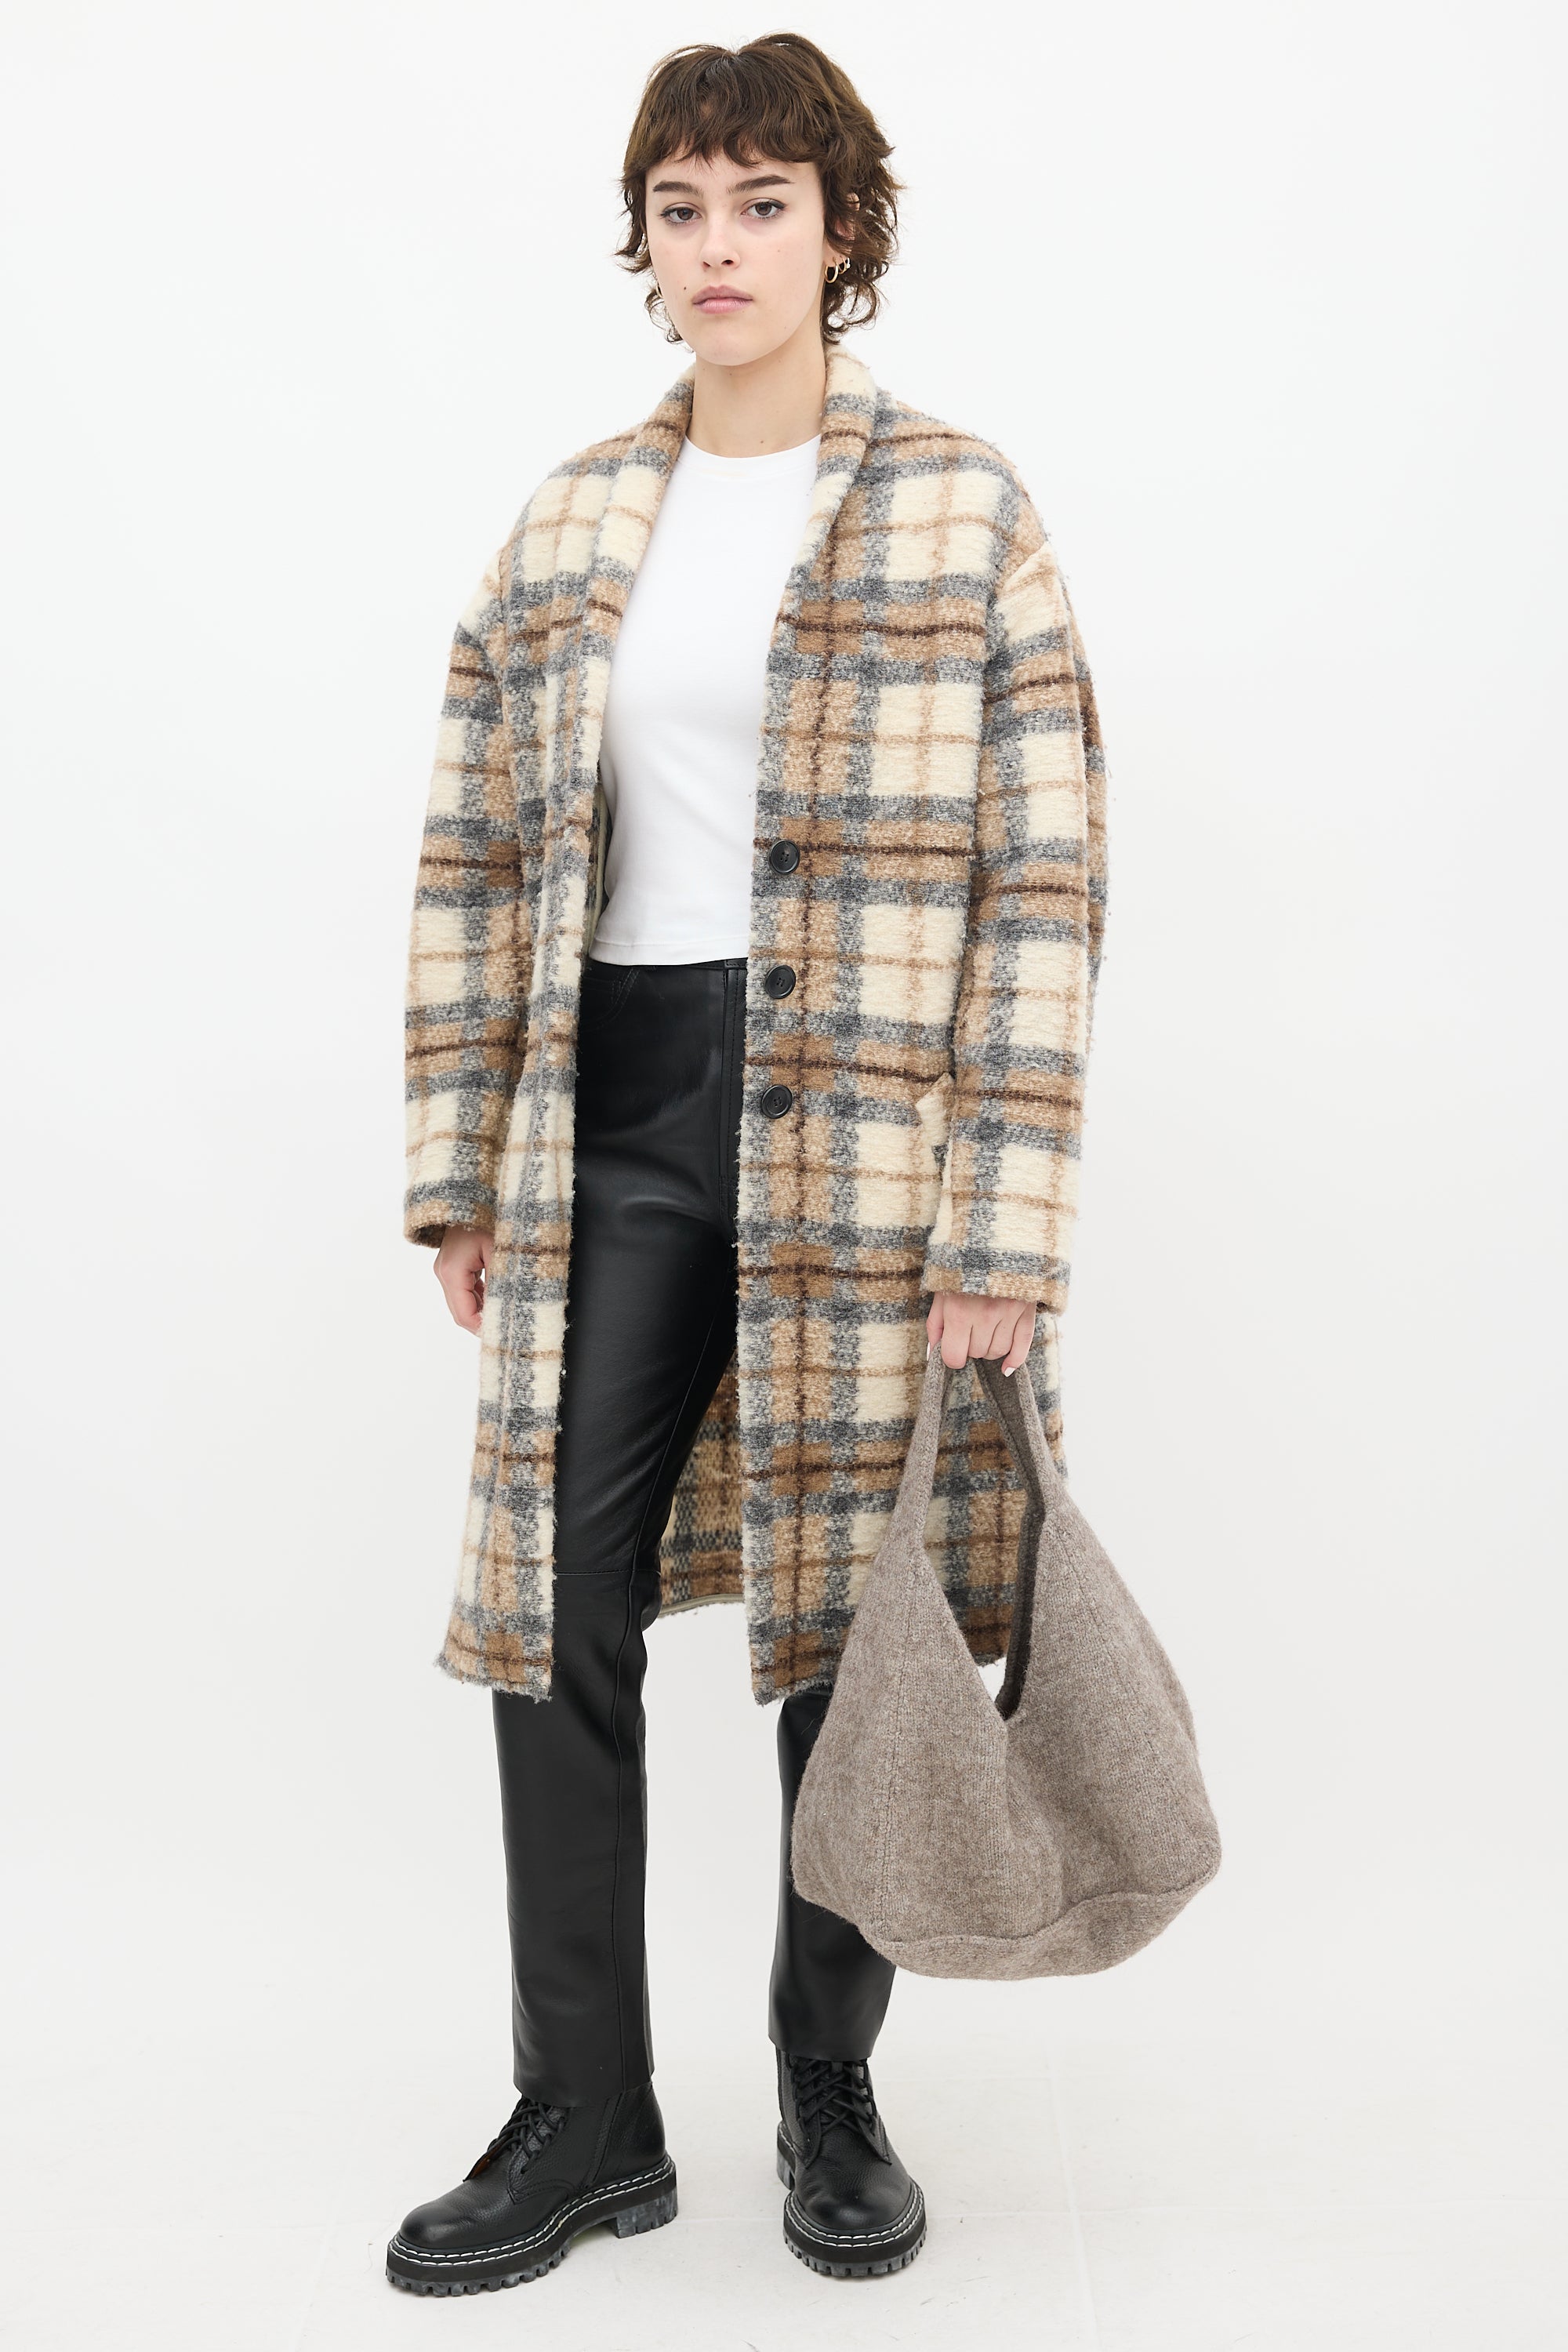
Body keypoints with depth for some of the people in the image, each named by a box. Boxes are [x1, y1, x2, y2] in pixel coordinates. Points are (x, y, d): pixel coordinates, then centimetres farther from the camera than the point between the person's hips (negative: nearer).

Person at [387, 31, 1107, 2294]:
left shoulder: (958, 508, -1)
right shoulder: (571, 521, 11)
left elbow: (1042, 877, -6)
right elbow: (477, 860, 11)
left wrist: (1004, 1218, -12)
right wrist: (458, 1163, 6)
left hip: (859, 1130, -3)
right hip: (608, 1127, 4)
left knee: (850, 1618, 6)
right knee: (558, 1613, 4)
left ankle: (833, 2099, 27)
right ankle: (586, 2118, 20)